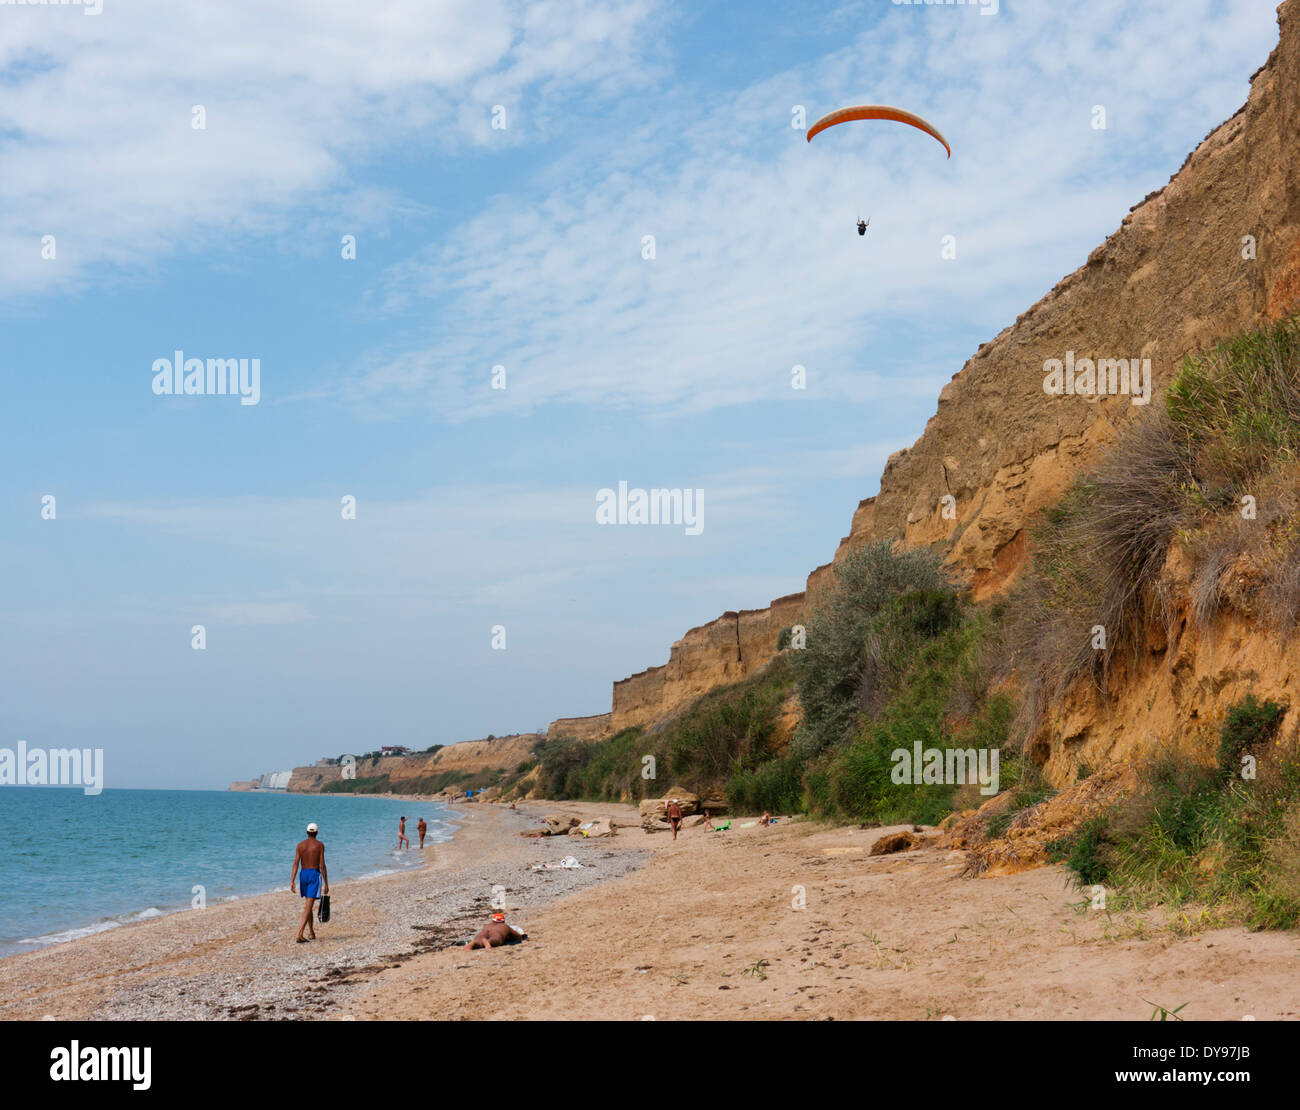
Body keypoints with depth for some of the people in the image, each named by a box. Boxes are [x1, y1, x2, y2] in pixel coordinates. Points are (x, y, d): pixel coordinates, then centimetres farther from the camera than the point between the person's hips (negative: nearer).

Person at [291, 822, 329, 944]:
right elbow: (322, 865, -9)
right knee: (308, 907, -8)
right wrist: (326, 884, -3)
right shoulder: (319, 845, -6)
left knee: (308, 904, 20)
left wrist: (291, 882, -5)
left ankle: (311, 933, 26)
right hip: (315, 875, -4)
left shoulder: (300, 845, 3)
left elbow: (296, 864, -3)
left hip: (303, 875, 4)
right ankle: (300, 934, -19)